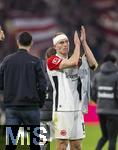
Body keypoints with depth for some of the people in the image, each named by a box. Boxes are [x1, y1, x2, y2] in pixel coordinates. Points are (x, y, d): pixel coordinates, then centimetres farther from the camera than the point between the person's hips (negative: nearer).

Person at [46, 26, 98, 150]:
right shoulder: (52, 60, -4)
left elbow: (92, 64, 2)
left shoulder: (73, 61, 17)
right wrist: (77, 44, -6)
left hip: (76, 107, 7)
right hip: (62, 108, -7)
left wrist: (84, 42, 1)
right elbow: (73, 62, -20)